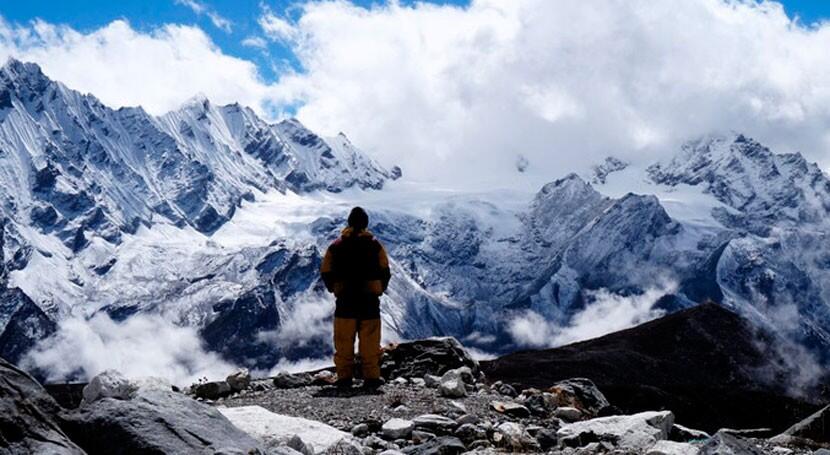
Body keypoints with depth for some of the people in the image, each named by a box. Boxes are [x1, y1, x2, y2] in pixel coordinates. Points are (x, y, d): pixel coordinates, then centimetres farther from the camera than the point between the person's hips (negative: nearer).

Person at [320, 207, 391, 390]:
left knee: (344, 342, 7)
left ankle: (344, 377, 5)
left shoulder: (336, 246, 2)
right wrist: (379, 290, 13)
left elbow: (326, 272, 2)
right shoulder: (375, 245, -1)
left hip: (345, 301, 1)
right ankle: (371, 377, 2)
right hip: (370, 301, -1)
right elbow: (385, 271, 0)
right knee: (370, 342, 4)